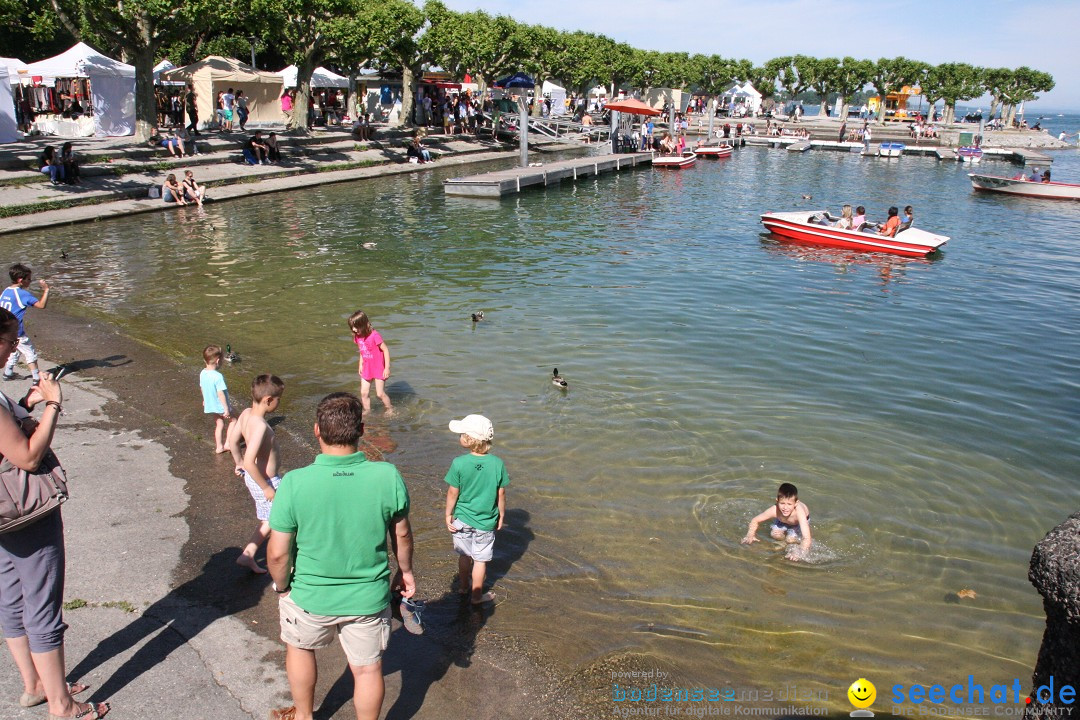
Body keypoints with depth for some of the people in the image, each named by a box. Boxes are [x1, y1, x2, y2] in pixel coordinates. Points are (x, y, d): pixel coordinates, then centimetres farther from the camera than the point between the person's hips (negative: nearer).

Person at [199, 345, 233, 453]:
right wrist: (226, 409, -20)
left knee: (219, 424, 21)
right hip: (220, 406, -7)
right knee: (233, 420, 14)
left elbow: (201, 387, 11)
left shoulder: (202, 373, -4)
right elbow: (221, 393, -27)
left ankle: (219, 447, 26)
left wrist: (205, 400, 27)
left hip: (210, 405, 7)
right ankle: (227, 443, 11)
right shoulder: (218, 376, -28)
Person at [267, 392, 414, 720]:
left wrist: (281, 585, 4)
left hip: (310, 596, 0)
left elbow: (278, 552, -16)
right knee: (368, 668, 20)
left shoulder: (294, 483, -25)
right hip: (369, 597, 0)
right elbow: (402, 535, -5)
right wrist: (405, 570, 13)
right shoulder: (388, 477, -21)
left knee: (299, 647, 30)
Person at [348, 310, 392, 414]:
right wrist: (360, 365, 9)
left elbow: (385, 350, -19)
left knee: (380, 393, -1)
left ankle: (390, 410, 20)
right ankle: (367, 411, 21)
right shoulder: (357, 336, -2)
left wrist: (387, 368, -18)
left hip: (378, 369, -6)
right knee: (363, 393, 5)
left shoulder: (374, 335, -24)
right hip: (367, 369, 6)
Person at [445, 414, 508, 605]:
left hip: (462, 519, 1)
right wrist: (501, 515, 8)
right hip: (486, 521, 0)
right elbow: (501, 493, -6)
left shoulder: (459, 463, -19)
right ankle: (476, 596, 28)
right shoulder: (497, 464, -15)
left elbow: (453, 492, -11)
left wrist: (448, 514, 3)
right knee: (480, 560, 14)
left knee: (464, 555, 22)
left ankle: (463, 586, 42)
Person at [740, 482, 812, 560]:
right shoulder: (774, 510, -38)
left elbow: (807, 538, -51)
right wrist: (750, 536, -38)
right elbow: (755, 521, -22)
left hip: (799, 522, -2)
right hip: (782, 521, 2)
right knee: (775, 534, -19)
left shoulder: (799, 512, -47)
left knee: (790, 540, -21)